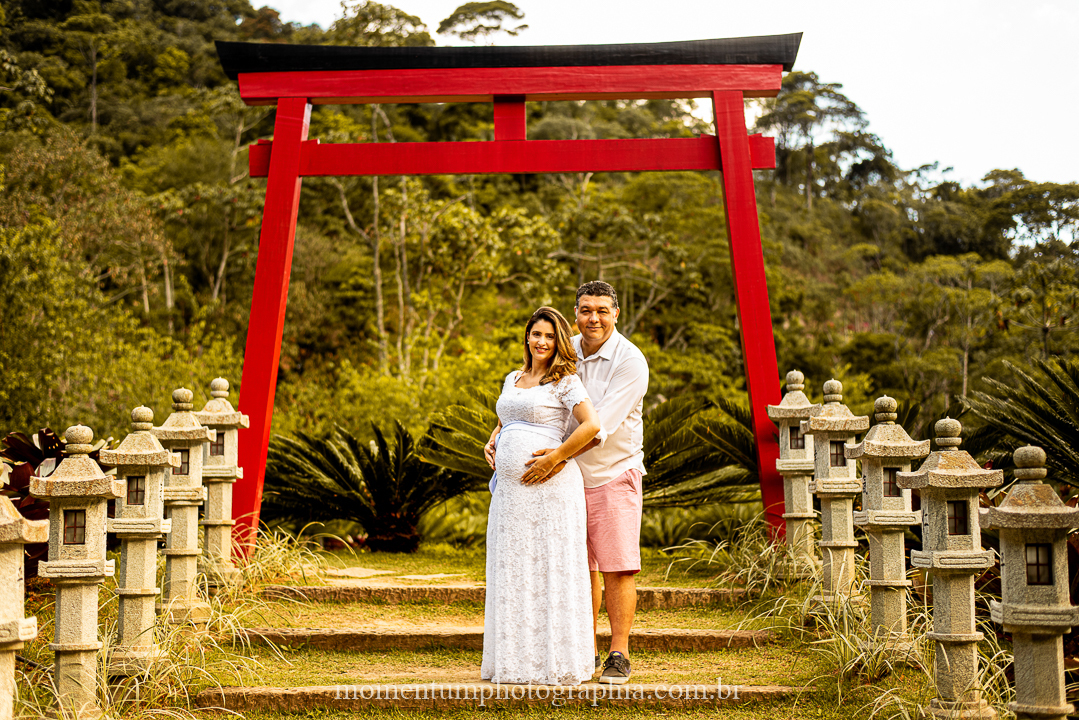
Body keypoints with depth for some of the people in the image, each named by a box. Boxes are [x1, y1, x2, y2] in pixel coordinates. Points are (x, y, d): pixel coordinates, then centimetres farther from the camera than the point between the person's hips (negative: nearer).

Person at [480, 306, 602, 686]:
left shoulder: (565, 381, -2)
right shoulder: (512, 379, 19)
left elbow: (592, 425, -15)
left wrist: (553, 458, -17)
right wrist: (491, 444, 9)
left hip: (549, 484, -7)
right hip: (509, 486, 7)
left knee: (551, 568, -4)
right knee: (511, 571, 10)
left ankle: (556, 662, 2)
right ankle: (515, 660, 18)